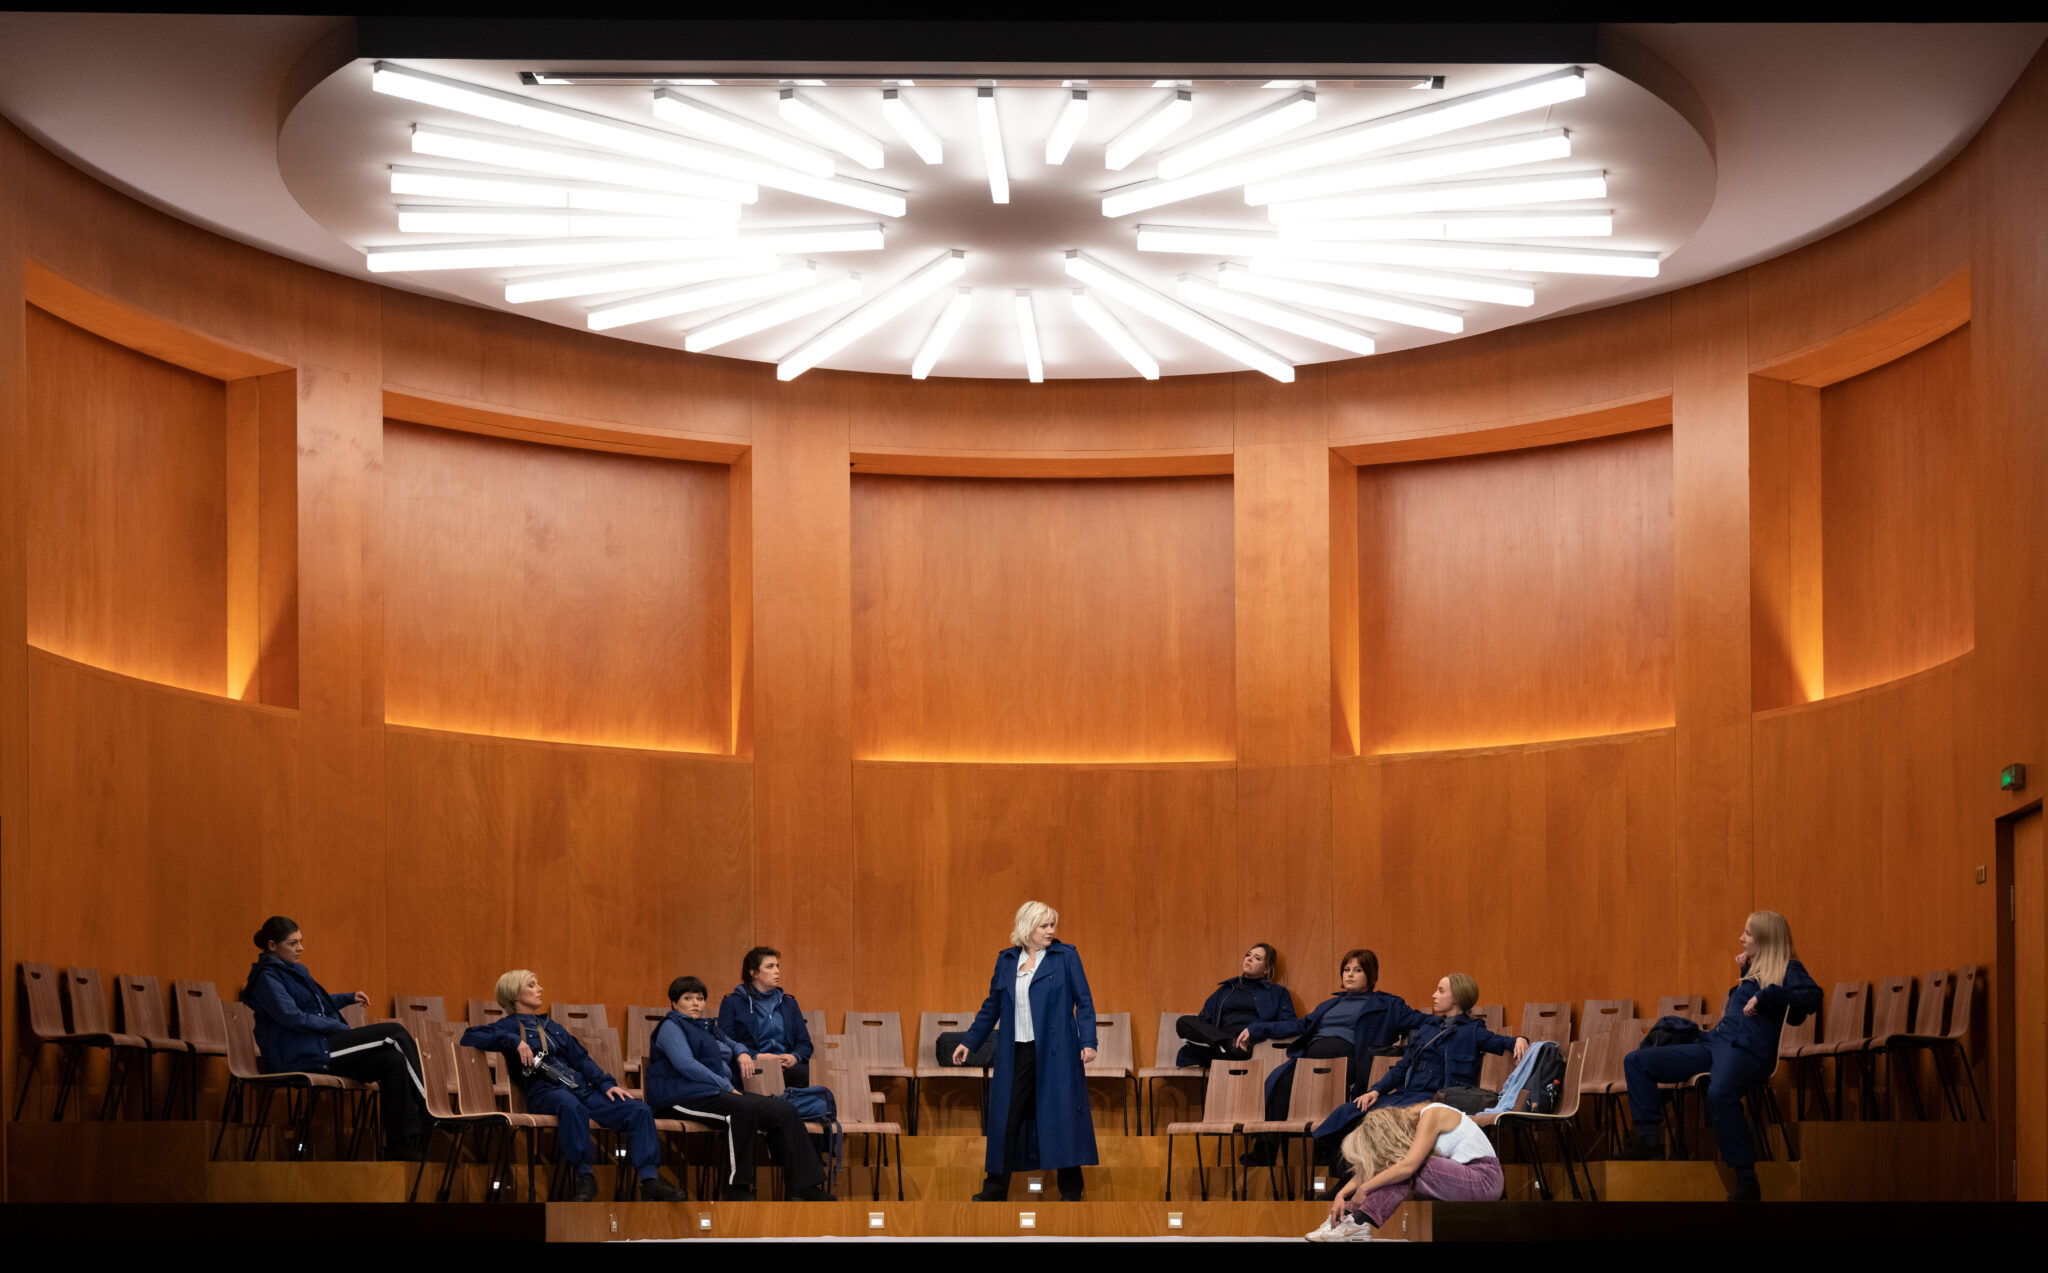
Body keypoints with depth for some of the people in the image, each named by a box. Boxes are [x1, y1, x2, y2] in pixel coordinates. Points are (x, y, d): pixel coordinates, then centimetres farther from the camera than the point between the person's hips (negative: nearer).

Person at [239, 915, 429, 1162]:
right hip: (300, 1057, -9)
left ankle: (401, 1143, -16)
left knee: (392, 1060, -14)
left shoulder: (293, 971, 24)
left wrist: (349, 998, 26)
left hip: (320, 1048, 9)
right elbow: (292, 1017, -17)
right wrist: (344, 1028, -14)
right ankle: (431, 1112, -12)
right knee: (394, 1032, -15)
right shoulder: (267, 977, -5)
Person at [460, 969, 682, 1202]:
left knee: (640, 1110, -16)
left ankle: (649, 1180, -25)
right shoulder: (508, 1026, 12)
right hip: (545, 1092, -6)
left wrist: (606, 1084, 5)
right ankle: (584, 1177, -38)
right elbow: (469, 1037, -4)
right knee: (570, 1105, -43)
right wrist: (514, 1041, -15)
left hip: (582, 1088, 6)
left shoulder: (554, 1028, 31)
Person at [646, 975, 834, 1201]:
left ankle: (807, 1186, -17)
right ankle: (736, 1189, -35)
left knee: (784, 1110, -12)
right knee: (744, 1109, -39)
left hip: (722, 1091, 9)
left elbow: (732, 1045, 46)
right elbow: (686, 1065, -13)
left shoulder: (707, 1028, 29)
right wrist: (725, 1086, -16)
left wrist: (742, 1053, 20)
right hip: (687, 1095, -9)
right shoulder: (671, 1027, 3)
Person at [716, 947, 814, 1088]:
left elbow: (805, 1043, 21)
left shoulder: (788, 1003, 25)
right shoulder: (732, 1003, 10)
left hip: (786, 1067, 4)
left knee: (802, 1072, -33)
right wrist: (757, 1057, -15)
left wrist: (794, 1057, -4)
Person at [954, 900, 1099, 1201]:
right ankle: (996, 1187, 12)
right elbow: (992, 1006, 18)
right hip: (1015, 1053, 3)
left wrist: (1088, 1042, -12)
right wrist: (970, 1042, 15)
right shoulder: (1006, 961, 11)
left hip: (1055, 1052, -3)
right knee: (1006, 1116, 3)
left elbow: (1084, 1002, -1)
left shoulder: (1066, 956, 2)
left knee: (1061, 1114, -2)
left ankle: (1070, 1190, 7)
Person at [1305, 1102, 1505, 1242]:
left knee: (1403, 1171, -24)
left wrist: (1364, 1188, -24)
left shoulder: (1431, 1115, -19)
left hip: (1484, 1180, -8)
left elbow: (1409, 1166, -30)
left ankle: (1359, 1224, -26)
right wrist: (1342, 1194, -8)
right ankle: (1342, 1218, -12)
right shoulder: (1408, 1121, 5)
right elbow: (1367, 1169, 5)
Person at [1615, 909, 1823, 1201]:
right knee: (1636, 1062, 5)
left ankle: (1747, 1181, -37)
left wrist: (1765, 995, -23)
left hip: (1748, 1048, -10)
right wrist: (1743, 973, 24)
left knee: (1719, 1093, -43)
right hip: (1714, 1043, 10)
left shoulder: (1787, 969, 1)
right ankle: (1650, 1138, -4)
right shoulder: (1752, 968, 25)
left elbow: (1811, 998, -18)